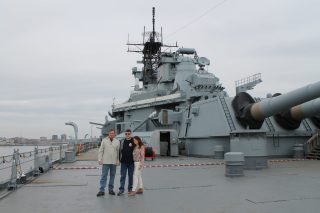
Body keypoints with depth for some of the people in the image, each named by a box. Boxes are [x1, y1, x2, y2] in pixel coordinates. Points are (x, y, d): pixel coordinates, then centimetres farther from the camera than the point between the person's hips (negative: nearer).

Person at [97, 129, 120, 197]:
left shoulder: (117, 141, 6)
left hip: (114, 162, 2)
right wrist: (100, 159, -5)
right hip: (105, 161, -2)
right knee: (104, 176, -3)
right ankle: (101, 190, -1)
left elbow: (118, 152, 5)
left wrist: (118, 161, 1)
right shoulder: (104, 140, 2)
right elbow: (101, 150, 1)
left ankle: (111, 189, 19)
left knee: (112, 175, 9)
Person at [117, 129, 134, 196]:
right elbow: (120, 151, 10)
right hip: (123, 162, 1)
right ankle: (121, 189, 4)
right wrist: (119, 159, 6)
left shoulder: (133, 142, -2)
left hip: (131, 162, -1)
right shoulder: (122, 142, 6)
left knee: (131, 176, 9)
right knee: (123, 176, 1)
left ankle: (130, 188, 21)